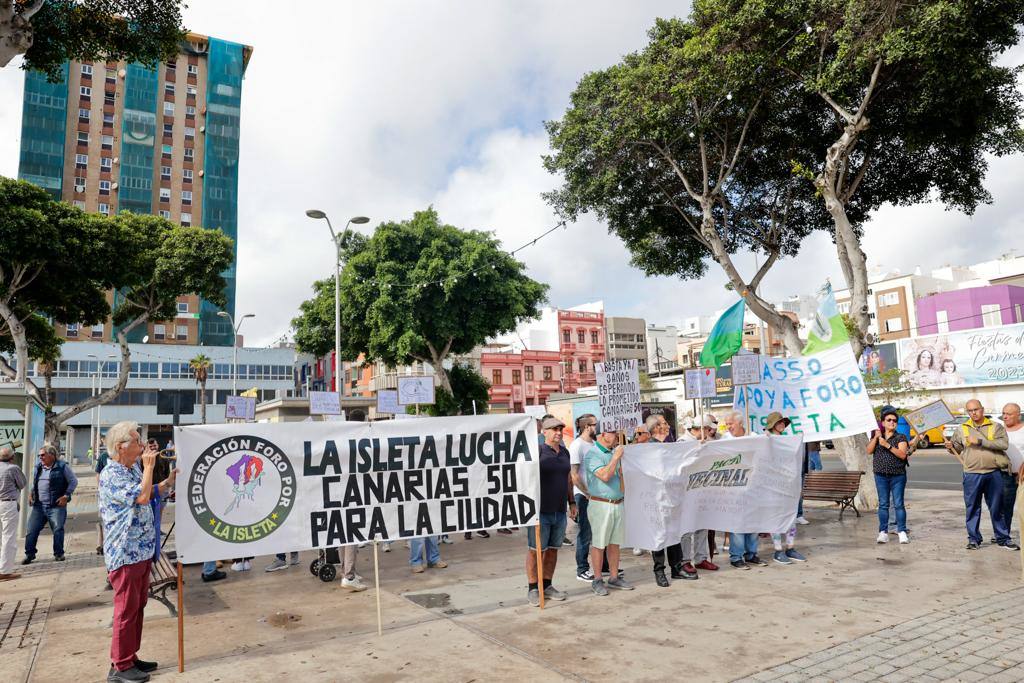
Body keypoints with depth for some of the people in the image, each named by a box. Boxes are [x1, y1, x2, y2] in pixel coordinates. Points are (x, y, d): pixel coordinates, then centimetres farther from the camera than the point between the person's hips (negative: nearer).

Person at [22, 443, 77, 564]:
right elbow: (34, 483, 27)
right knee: (31, 530, 3)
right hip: (38, 505, 5)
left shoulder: (62, 466, -5)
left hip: (56, 505, -5)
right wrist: (31, 494, 11)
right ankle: (29, 554, 15)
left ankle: (59, 554, 10)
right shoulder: (38, 467, 12)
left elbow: (74, 481, -3)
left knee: (58, 530, -2)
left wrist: (66, 496, -11)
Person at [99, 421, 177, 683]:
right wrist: (149, 467, -19)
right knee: (126, 610, 1)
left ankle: (130, 657, 27)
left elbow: (151, 493, 24)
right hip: (125, 554, -9)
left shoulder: (134, 469, 10)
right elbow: (142, 496, -29)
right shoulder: (111, 474, -19)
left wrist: (170, 481, 9)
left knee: (138, 606, 16)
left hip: (142, 551, 9)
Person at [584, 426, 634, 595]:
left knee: (615, 543, 12)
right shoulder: (592, 454, -11)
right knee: (598, 544, 0)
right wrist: (616, 457, -15)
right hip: (601, 504, -8)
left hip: (618, 503, 8)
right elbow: (605, 476, -23)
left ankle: (614, 577, 22)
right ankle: (597, 580, 9)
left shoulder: (613, 451, 14)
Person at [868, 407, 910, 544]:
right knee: (883, 504, 3)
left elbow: (902, 455, -11)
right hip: (881, 476, 2)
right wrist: (875, 437, -11)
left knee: (898, 504, -2)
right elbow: (869, 451, -1)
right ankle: (883, 532, 5)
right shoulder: (876, 436, 11)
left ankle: (902, 532, 6)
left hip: (898, 476, -2)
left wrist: (887, 445, -19)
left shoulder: (900, 437, 2)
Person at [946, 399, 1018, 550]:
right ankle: (974, 539, 15)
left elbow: (1004, 444, -14)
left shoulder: (996, 427, 2)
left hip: (994, 474, -1)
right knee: (972, 508, 6)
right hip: (972, 475, 1)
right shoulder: (962, 429, 8)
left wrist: (980, 441, -18)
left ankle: (1003, 538, 22)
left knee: (997, 508, 9)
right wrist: (950, 447, -5)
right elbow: (957, 448, 17)